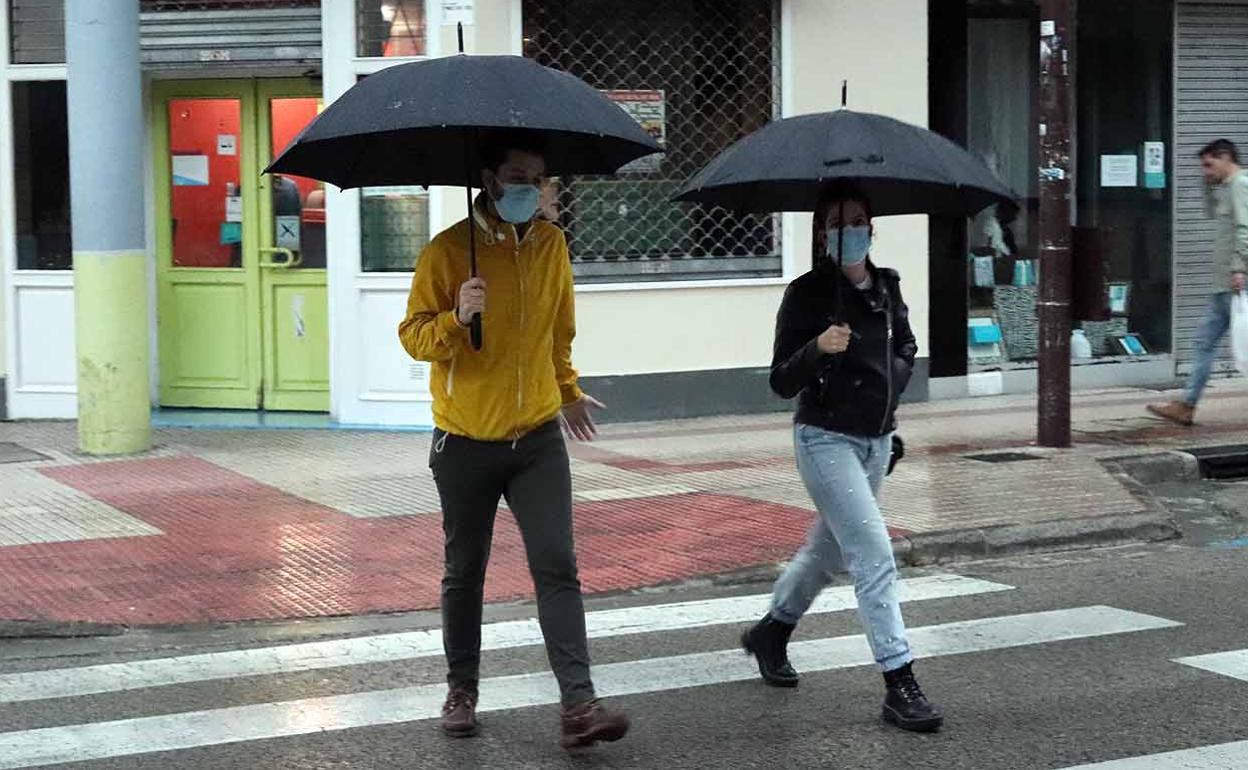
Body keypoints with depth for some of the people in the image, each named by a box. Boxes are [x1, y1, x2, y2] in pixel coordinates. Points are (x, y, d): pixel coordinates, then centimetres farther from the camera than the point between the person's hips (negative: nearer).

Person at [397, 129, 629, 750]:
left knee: (557, 568, -7)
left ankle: (579, 705, -10)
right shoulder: (448, 250, -9)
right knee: (464, 573, 11)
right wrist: (456, 318, -27)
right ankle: (462, 690, 27)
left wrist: (568, 390, 31)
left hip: (538, 437, 2)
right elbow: (413, 336, -8)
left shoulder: (551, 243, 5)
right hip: (465, 442, -2)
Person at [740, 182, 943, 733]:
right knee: (874, 557, -14)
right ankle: (899, 684, -13)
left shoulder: (886, 287, 4)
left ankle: (770, 633, 43)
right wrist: (817, 349, -31)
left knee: (828, 548, 20)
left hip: (877, 439, 7)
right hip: (827, 439, -7)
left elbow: (906, 347, 23)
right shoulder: (807, 294, -12)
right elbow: (782, 382, -13)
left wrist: (894, 377, 3)